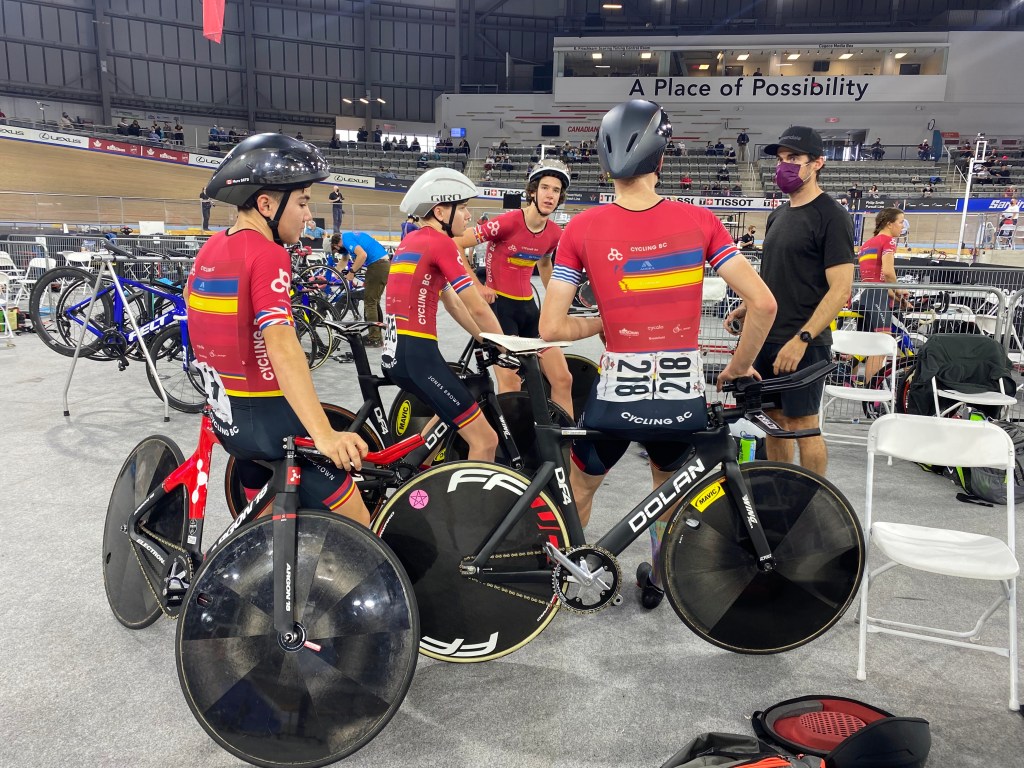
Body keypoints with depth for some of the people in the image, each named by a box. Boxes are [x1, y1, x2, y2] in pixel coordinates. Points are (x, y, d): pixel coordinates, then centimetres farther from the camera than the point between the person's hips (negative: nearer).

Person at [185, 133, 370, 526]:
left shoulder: (212, 247, 6)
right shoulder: (268, 254, -19)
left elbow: (190, 298, 28)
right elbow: (282, 348, -33)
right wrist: (325, 436, -41)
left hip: (227, 413, 9)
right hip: (268, 419, -9)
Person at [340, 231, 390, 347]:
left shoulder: (346, 239, -8)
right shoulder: (352, 235, 21)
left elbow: (363, 255, -22)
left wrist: (351, 272, -11)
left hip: (377, 266, -9)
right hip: (385, 264, 9)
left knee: (369, 303, -2)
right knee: (374, 302, 18)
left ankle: (374, 339, 0)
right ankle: (377, 335, 25)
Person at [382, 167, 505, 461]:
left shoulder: (410, 242, 19)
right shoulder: (440, 243, -9)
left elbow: (453, 303, 21)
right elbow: (477, 308, -9)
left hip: (395, 352, 10)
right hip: (416, 353, -10)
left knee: (452, 412, 34)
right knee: (486, 440, -6)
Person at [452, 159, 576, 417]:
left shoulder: (555, 233, -1)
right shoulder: (508, 222, -19)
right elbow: (457, 245, -14)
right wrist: (477, 286, -13)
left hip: (528, 306, 6)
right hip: (498, 304, -6)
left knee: (563, 379, 3)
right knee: (511, 386, -11)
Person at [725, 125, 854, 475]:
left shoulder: (831, 216, -10)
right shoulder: (778, 214, 14)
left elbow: (840, 290, -16)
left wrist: (801, 339, -22)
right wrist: (748, 308, 7)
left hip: (802, 345, -8)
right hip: (767, 339, 8)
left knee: (802, 426, -1)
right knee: (774, 420, 14)